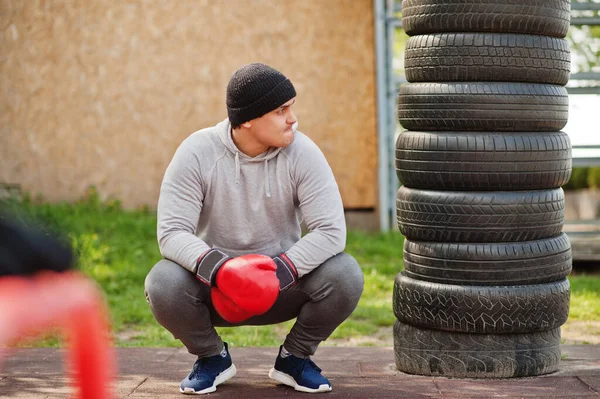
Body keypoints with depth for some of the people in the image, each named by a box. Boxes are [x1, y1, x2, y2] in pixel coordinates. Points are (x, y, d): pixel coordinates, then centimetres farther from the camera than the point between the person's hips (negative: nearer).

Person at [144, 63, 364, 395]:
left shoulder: (302, 153, -13)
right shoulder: (197, 153, -14)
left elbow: (331, 231, -19)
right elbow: (171, 232, -20)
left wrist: (279, 272, -32)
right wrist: (216, 268, -39)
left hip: (283, 281, 1)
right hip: (213, 281, 0)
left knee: (345, 274, -27)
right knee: (163, 283, -32)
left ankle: (294, 357, 2)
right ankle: (212, 357, 1)